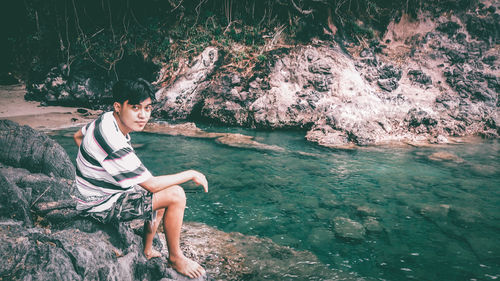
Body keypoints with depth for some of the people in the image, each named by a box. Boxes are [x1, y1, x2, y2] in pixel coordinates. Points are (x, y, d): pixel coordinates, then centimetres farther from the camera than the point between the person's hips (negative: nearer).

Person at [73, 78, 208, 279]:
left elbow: (78, 136, 18)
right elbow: (151, 184, -28)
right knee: (176, 195, -18)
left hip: (99, 193, 10)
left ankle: (147, 251, 30)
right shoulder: (112, 143, -33)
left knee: (162, 196, 23)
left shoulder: (106, 119, -3)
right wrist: (191, 174, -18)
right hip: (104, 206, -10)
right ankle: (175, 258, 1)